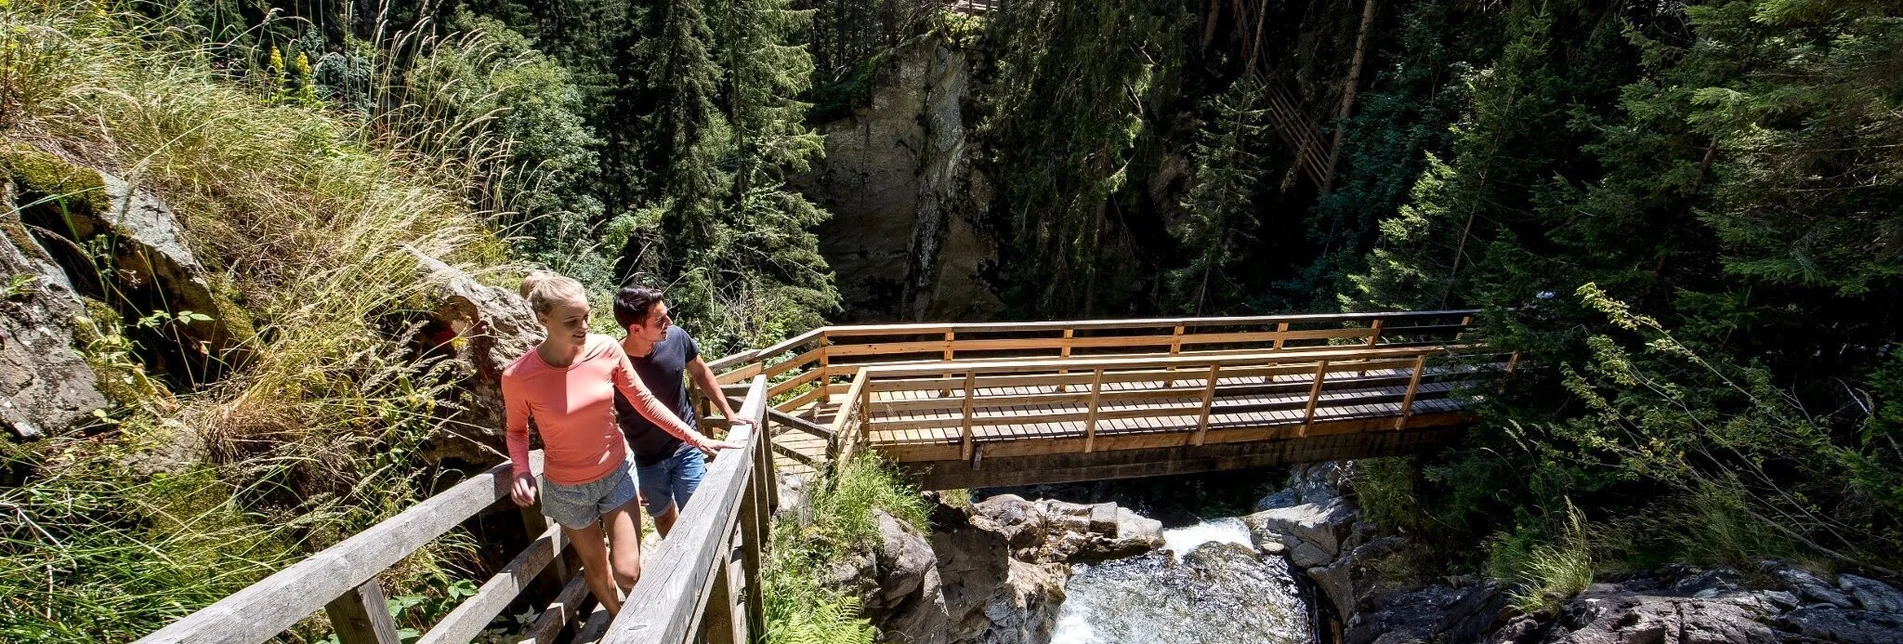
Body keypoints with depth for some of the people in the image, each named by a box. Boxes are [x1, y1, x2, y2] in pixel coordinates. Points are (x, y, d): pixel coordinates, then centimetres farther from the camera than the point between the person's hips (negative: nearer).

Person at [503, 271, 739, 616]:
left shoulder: (606, 349, -17)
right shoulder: (519, 376, -22)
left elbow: (644, 401, -7)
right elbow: (516, 430, -3)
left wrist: (698, 439, -9)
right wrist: (521, 471, -22)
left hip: (616, 474, 1)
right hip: (567, 488, -1)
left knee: (627, 573, 1)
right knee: (596, 566, 19)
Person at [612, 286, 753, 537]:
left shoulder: (677, 338, -19)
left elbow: (701, 372, 3)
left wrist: (728, 412, 3)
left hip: (686, 447, 1)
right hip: (645, 461, -1)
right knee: (663, 516, 20)